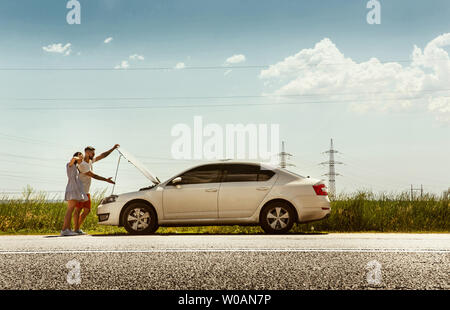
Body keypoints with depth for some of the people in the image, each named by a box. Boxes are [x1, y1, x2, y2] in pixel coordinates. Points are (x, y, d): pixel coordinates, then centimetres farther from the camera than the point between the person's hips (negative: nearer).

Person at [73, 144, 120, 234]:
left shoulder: (90, 161, 11)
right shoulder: (83, 164, -17)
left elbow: (102, 156, 17)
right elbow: (93, 176, -18)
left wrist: (113, 149, 13)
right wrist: (106, 180, -15)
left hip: (86, 192, 9)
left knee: (87, 210, 7)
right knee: (78, 210, -5)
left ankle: (78, 228, 13)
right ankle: (76, 230, -3)